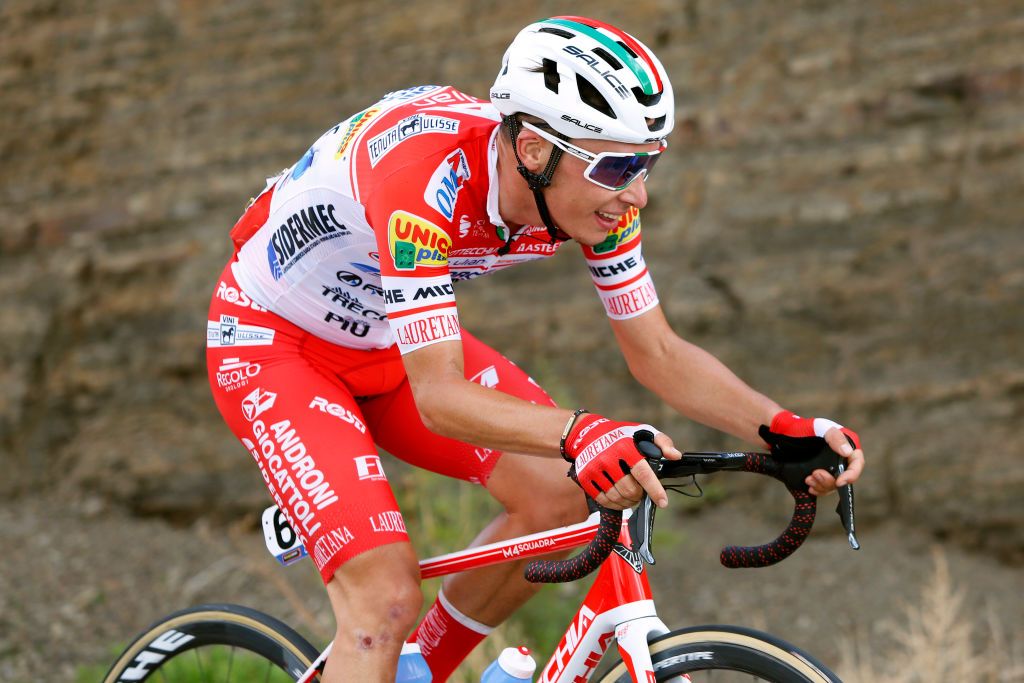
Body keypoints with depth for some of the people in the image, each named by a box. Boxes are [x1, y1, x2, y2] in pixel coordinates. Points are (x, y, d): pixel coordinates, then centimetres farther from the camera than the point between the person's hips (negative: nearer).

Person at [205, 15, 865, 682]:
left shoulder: (591, 185, -18)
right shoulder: (423, 179, -39)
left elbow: (658, 354, -10)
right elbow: (437, 396, -41)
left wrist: (784, 427, -25)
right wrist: (579, 433, -57)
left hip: (385, 338, 7)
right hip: (272, 343, -7)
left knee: (561, 495, -6)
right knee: (387, 594, -21)